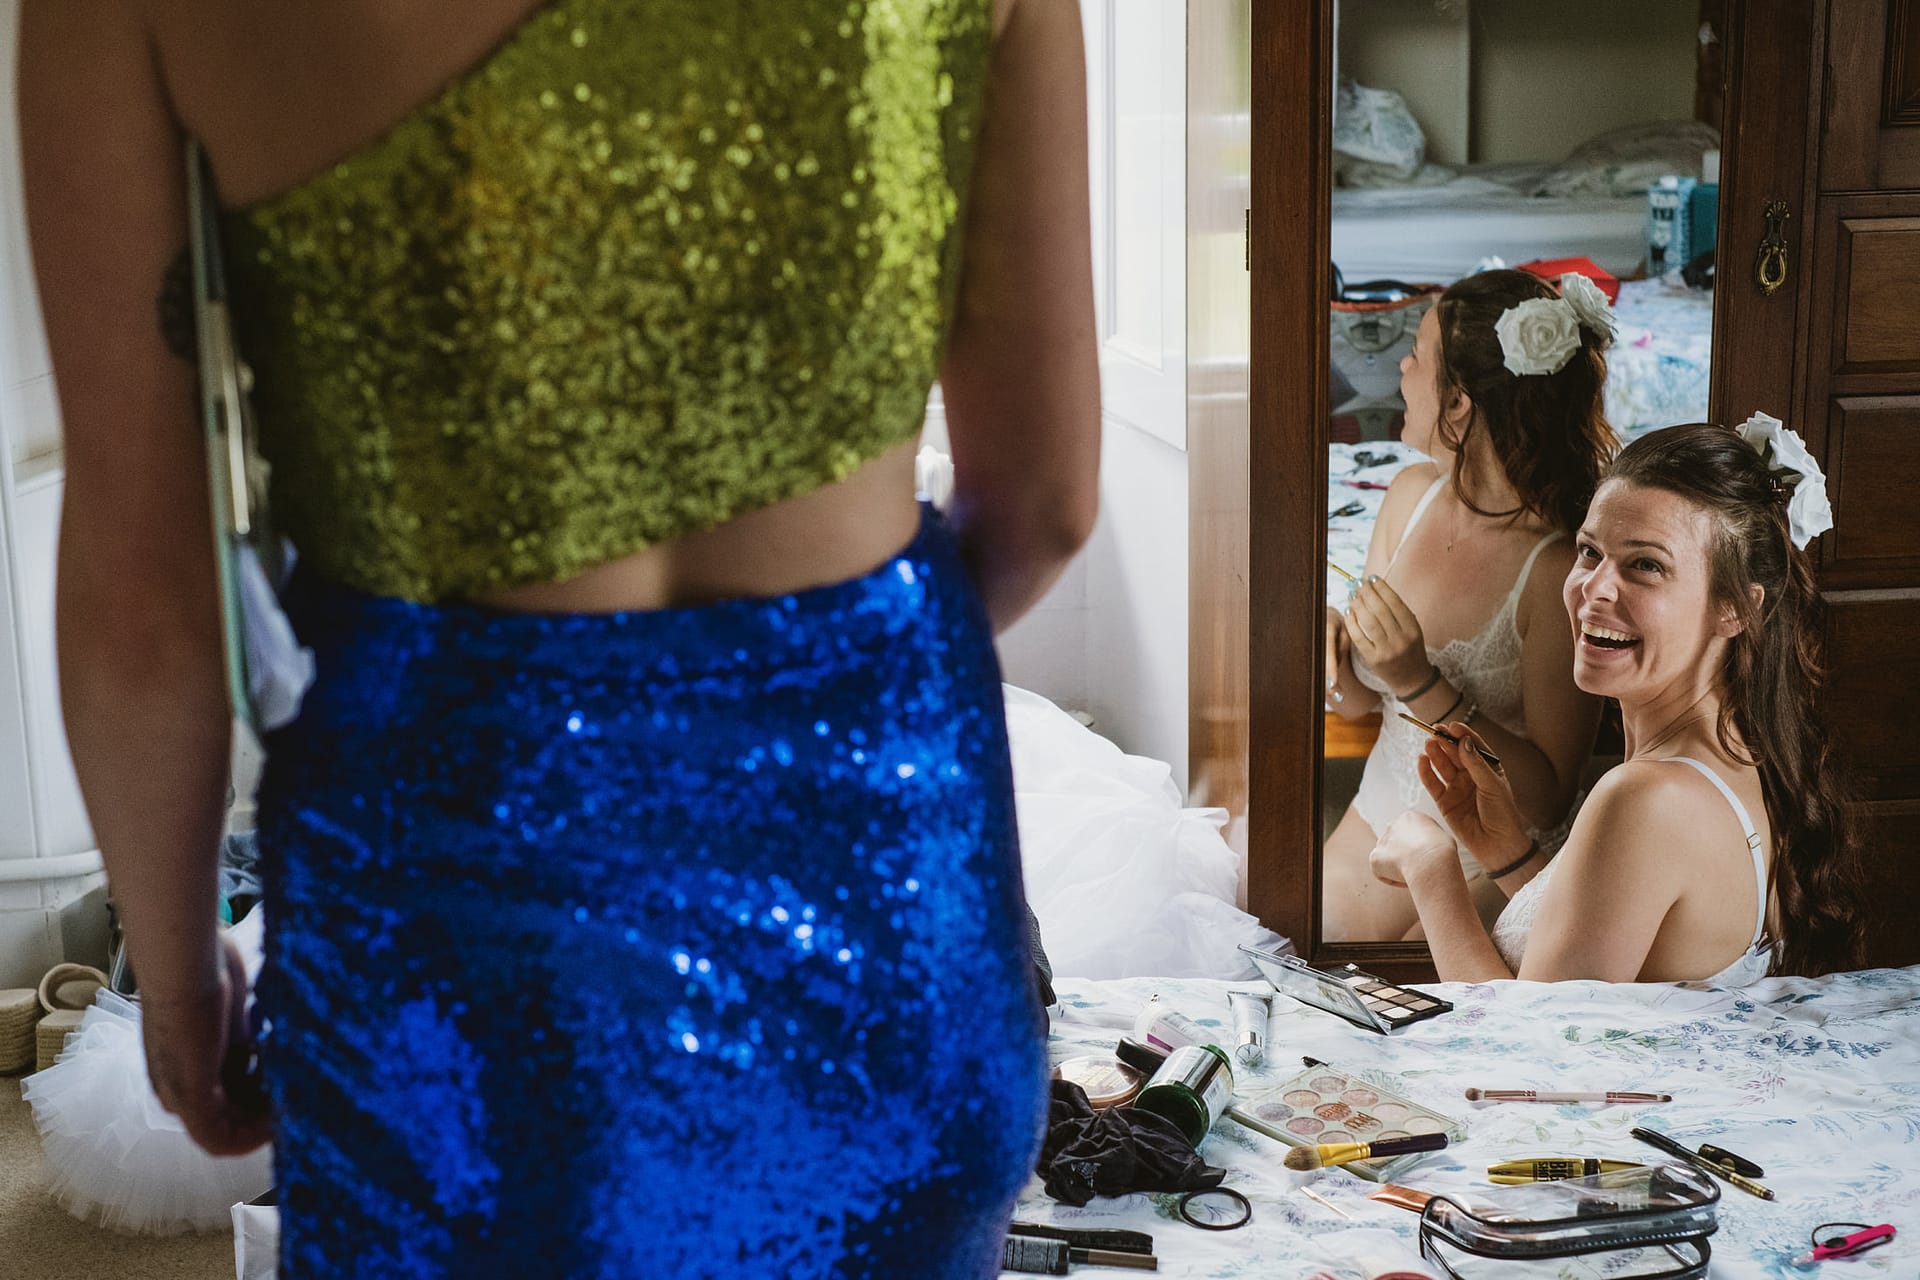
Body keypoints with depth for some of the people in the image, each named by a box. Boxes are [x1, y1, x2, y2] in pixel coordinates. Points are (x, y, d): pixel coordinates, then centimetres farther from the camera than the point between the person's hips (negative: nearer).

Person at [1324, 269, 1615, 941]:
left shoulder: (1562, 571, -24)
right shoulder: (1412, 494, -2)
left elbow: (1547, 799, -21)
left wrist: (1423, 687, -30)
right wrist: (1335, 642, -15)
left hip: (1493, 871, -6)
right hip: (1375, 826, 6)